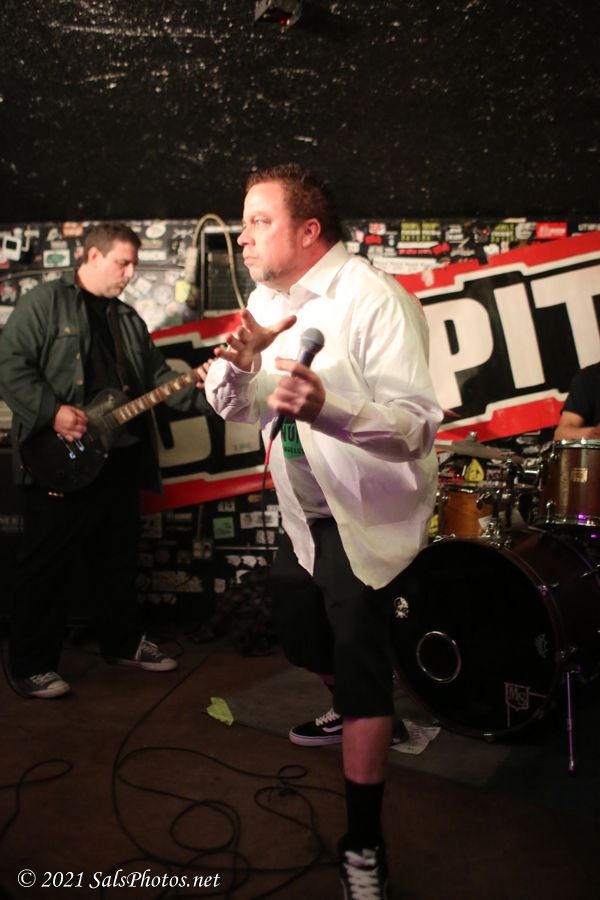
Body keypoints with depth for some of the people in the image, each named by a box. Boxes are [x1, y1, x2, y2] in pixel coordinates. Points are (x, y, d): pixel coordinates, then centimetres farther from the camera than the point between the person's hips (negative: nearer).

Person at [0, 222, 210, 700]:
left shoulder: (128, 318, 18)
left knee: (117, 560, 17)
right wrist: (52, 412, -21)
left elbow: (159, 377, 14)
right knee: (47, 566, 1)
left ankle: (125, 641, 33)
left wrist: (205, 391, -1)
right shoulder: (43, 302, -4)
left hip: (120, 461, 7)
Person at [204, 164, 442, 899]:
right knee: (302, 641, 22)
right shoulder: (267, 300, 4)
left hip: (367, 515, -8)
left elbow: (418, 424, -29)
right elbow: (231, 407, 4)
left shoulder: (373, 300, -21)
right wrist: (237, 363, -19)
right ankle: (350, 712, 55)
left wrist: (326, 405, -47)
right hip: (303, 509, 8)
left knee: (361, 670, -5)